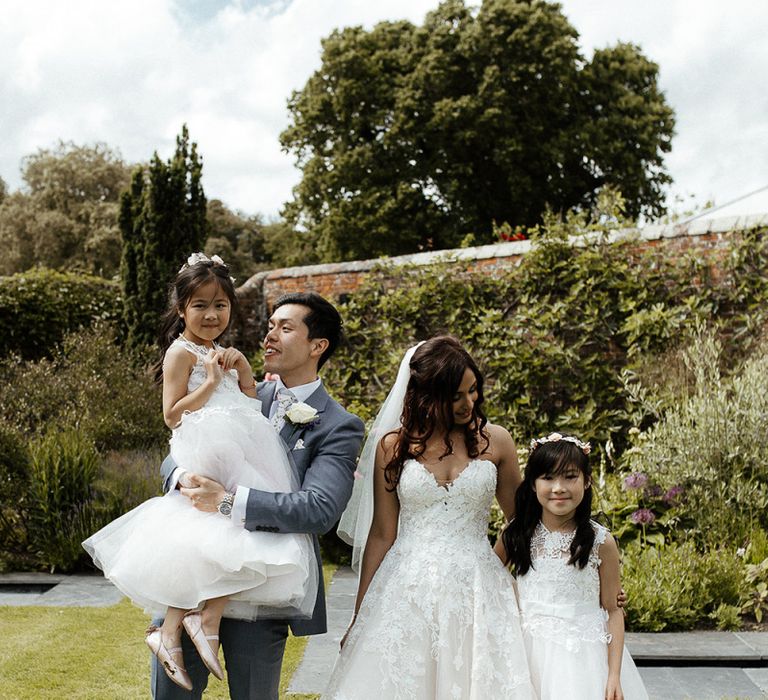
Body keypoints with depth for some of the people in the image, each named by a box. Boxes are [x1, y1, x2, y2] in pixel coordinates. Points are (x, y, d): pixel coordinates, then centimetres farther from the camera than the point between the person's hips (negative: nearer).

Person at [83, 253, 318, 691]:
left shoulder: (219, 354, 25)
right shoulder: (183, 351, 0)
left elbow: (249, 408, 26)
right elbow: (173, 414, -6)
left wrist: (244, 371, 11)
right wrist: (211, 382, -11)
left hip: (240, 461, 8)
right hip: (206, 460, -8)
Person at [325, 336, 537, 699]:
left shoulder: (495, 441, 2)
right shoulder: (393, 447, 1)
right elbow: (382, 534, 5)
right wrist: (360, 615, 6)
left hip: (474, 592, 0)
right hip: (406, 590, 0)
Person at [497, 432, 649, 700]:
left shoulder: (601, 542, -8)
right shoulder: (515, 536, -3)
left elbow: (612, 610, -3)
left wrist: (614, 675, -7)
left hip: (583, 657, -2)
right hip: (531, 655, 2)